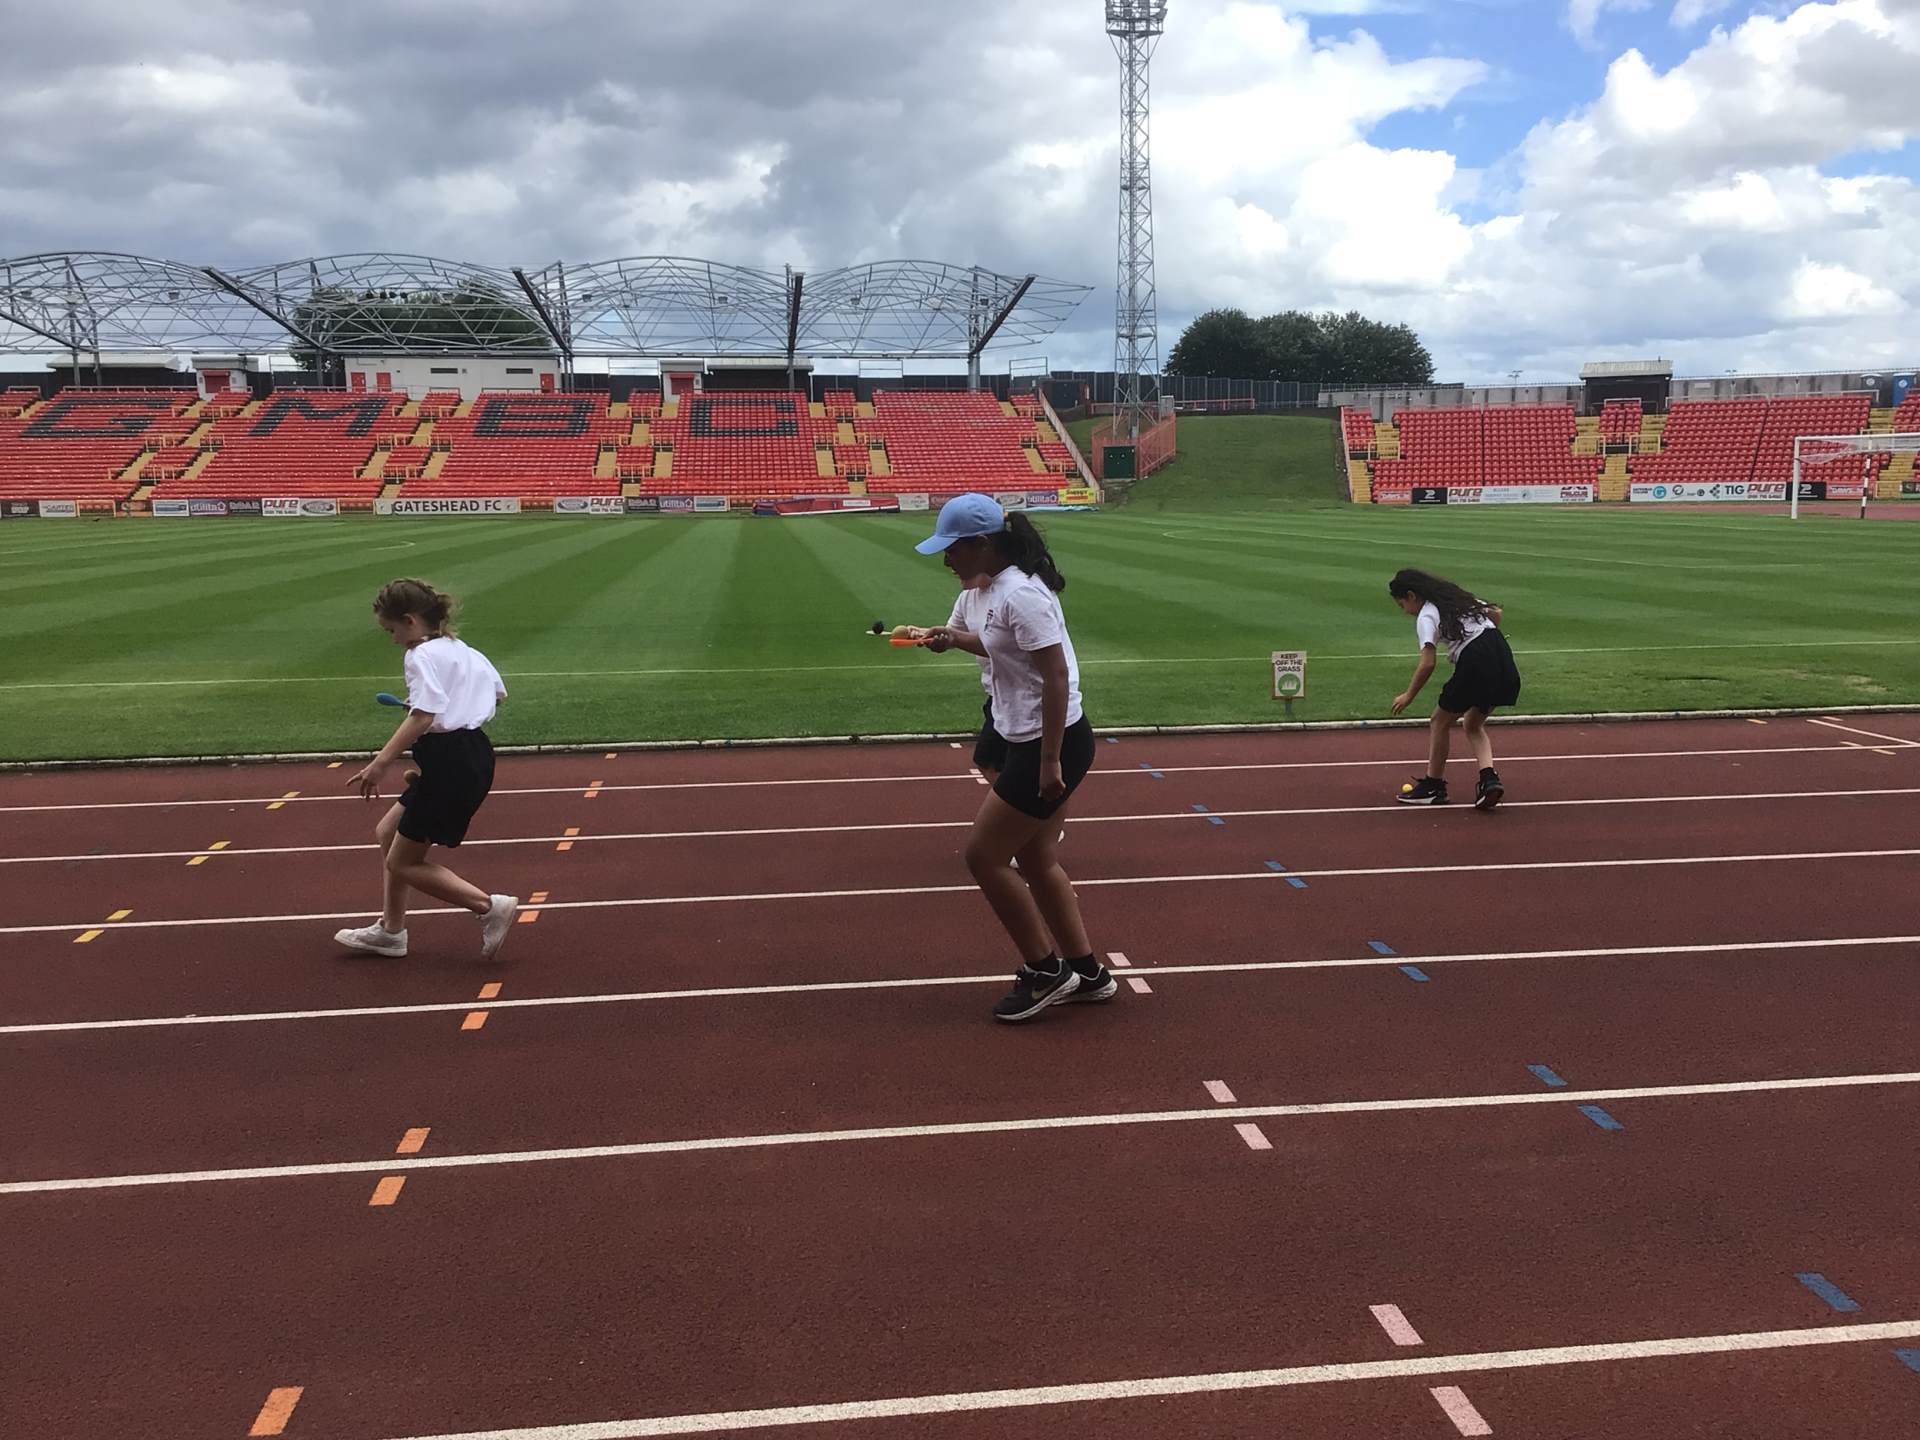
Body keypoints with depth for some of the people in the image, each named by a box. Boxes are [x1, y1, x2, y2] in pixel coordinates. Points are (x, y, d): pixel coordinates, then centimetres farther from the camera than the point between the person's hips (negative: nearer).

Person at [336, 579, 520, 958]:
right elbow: (497, 693, 23)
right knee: (387, 832, 20)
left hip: (450, 764, -10)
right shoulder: (463, 650, 14)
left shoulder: (423, 655, -13)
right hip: (474, 752, 10)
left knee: (403, 864, 1)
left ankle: (491, 907, -4)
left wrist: (381, 763, -28)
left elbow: (423, 716, -26)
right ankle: (391, 930, 25)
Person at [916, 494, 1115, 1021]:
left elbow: (1056, 676, -23)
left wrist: (1050, 760, -23)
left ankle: (1044, 969, 11)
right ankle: (1085, 971, 26)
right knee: (1036, 860, 16)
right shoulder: (999, 587, 9)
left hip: (1051, 745, -10)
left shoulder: (1020, 594, -20)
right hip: (1035, 744, 10)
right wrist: (957, 638, 12)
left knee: (984, 854, -1)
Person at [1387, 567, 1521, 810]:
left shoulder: (1426, 617, -3)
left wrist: (1408, 696, -1)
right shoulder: (1459, 597, 20)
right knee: (1473, 725, 22)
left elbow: (1427, 664, -12)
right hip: (1503, 659, 8)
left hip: (1474, 665, -8)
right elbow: (1495, 613, 26)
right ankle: (1489, 778, 2)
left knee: (1441, 720, 12)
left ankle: (1433, 786, 20)